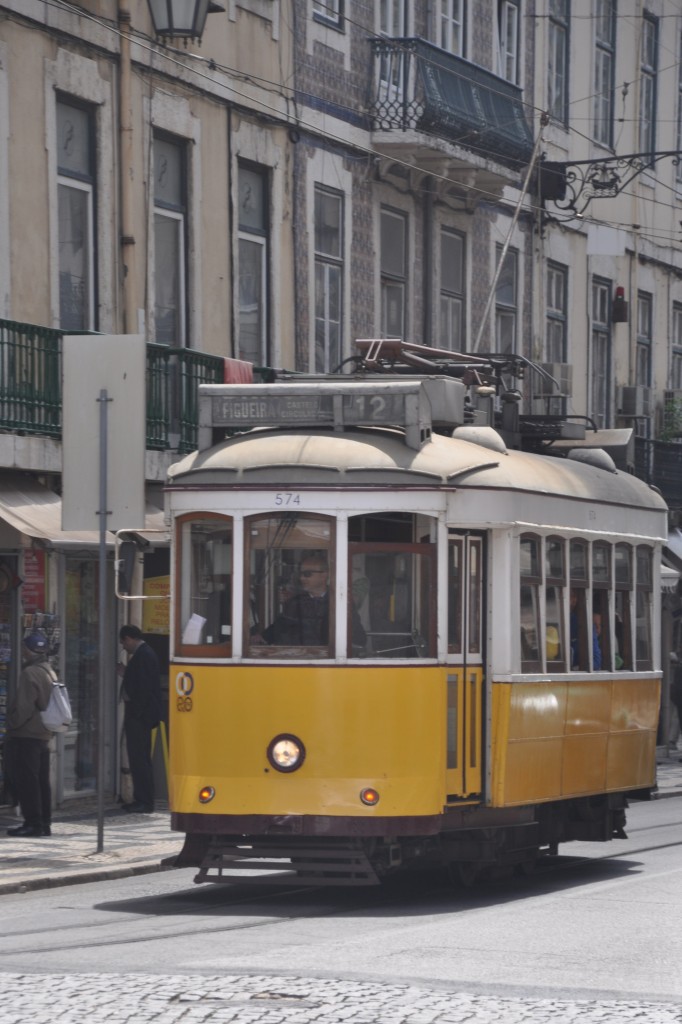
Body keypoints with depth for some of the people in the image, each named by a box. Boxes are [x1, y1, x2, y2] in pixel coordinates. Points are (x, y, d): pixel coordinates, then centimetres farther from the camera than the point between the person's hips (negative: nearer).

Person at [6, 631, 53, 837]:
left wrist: (12, 724, -5)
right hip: (44, 735, 9)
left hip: (27, 735, -9)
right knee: (42, 780, 12)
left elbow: (23, 707, -19)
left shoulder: (30, 674, -16)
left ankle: (33, 822, -8)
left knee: (26, 780, -6)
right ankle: (44, 822, 15)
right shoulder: (49, 673, 13)